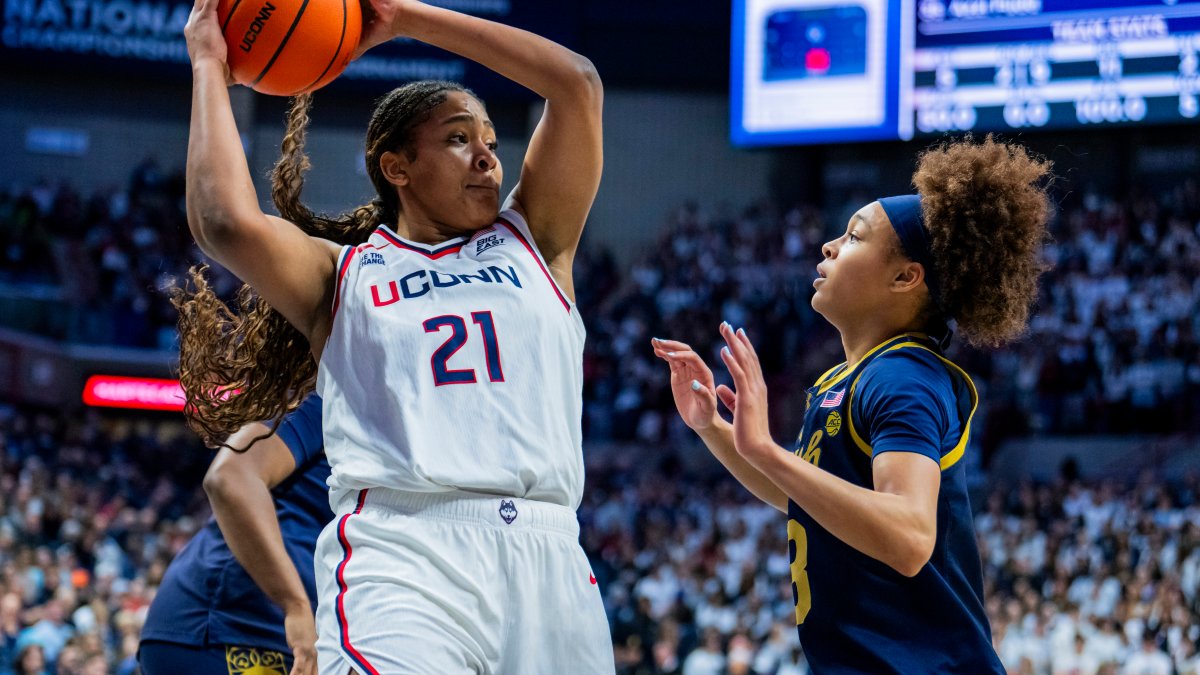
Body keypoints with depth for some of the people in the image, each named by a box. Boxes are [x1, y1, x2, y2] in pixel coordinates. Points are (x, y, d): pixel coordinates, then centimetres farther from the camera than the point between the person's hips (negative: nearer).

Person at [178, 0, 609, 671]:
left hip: (547, 556, 4)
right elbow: (229, 223, -5)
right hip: (401, 549, -4)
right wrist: (210, 65, 8)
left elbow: (578, 84, 13)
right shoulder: (341, 273, 16)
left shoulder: (533, 243, 23)